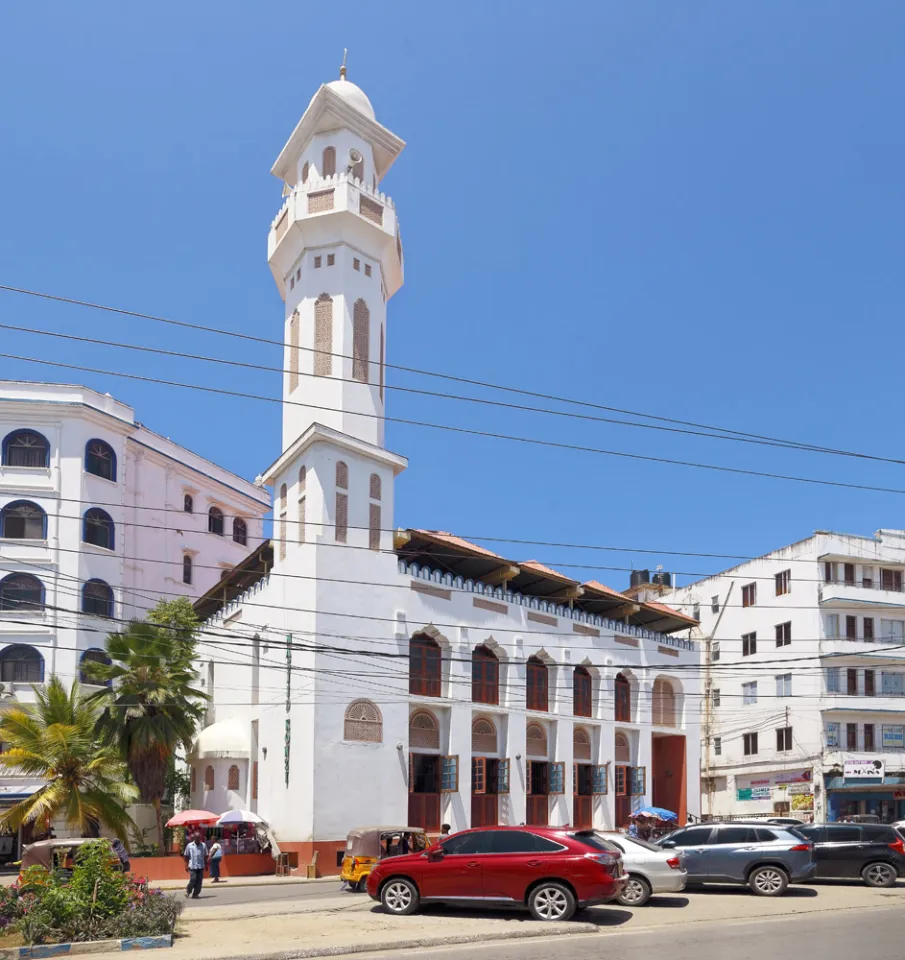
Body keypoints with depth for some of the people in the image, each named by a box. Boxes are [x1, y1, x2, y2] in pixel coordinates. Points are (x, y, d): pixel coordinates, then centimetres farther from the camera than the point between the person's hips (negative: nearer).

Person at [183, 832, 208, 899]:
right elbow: (186, 856, 5)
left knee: (199, 881, 1)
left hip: (201, 866, 3)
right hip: (192, 866, -2)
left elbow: (205, 856, 12)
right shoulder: (189, 846, 3)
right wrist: (186, 865, -1)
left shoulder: (203, 845, 7)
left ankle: (195, 894, 11)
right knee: (193, 880, -8)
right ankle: (188, 891, 15)